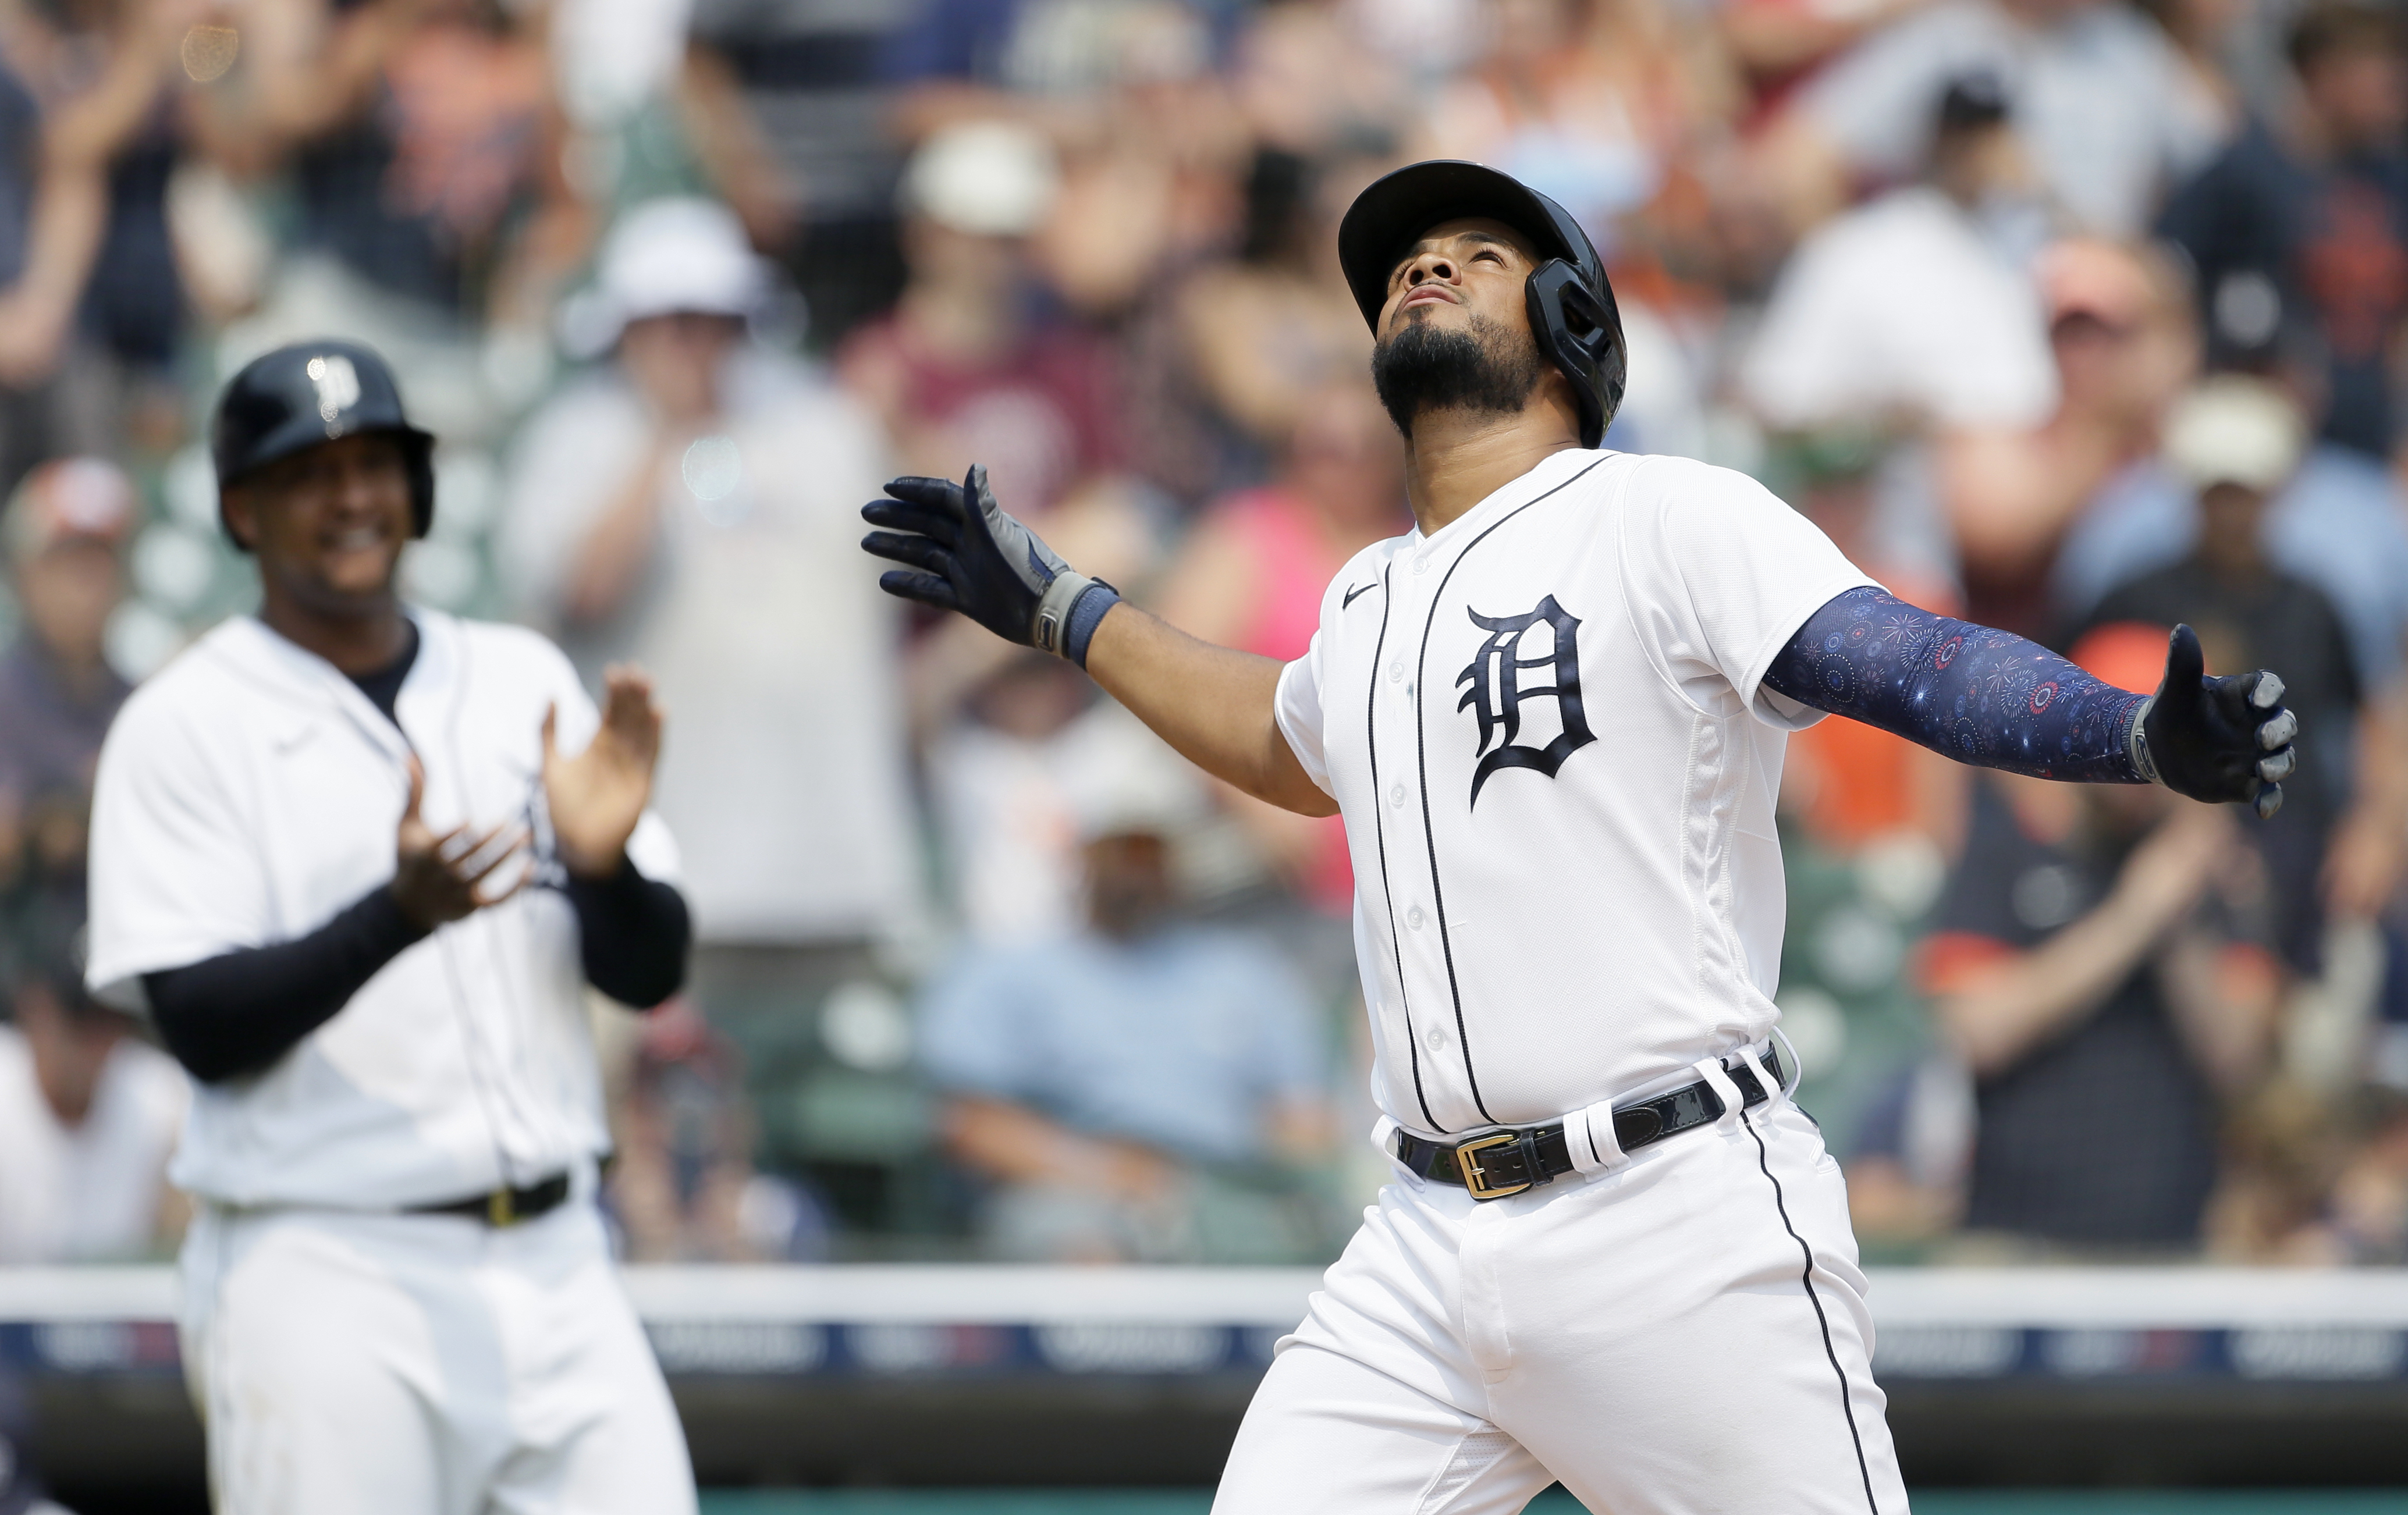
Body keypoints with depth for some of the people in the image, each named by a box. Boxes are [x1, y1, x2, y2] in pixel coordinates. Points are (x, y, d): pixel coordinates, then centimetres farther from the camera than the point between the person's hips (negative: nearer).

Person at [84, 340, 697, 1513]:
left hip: (551, 1269, 5)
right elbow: (200, 1027, -11)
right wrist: (398, 915, -25)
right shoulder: (185, 725, -2)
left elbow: (651, 973, 10)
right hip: (322, 1275, -4)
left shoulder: (522, 681, 12)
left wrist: (603, 864, -12)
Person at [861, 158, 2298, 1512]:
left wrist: (2148, 736, -32)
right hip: (1426, 1257, 6)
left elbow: (1915, 662, -15)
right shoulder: (1365, 605, 20)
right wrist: (1059, 611, 46)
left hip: (1686, 1223, -6)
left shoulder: (1665, 517, -2)